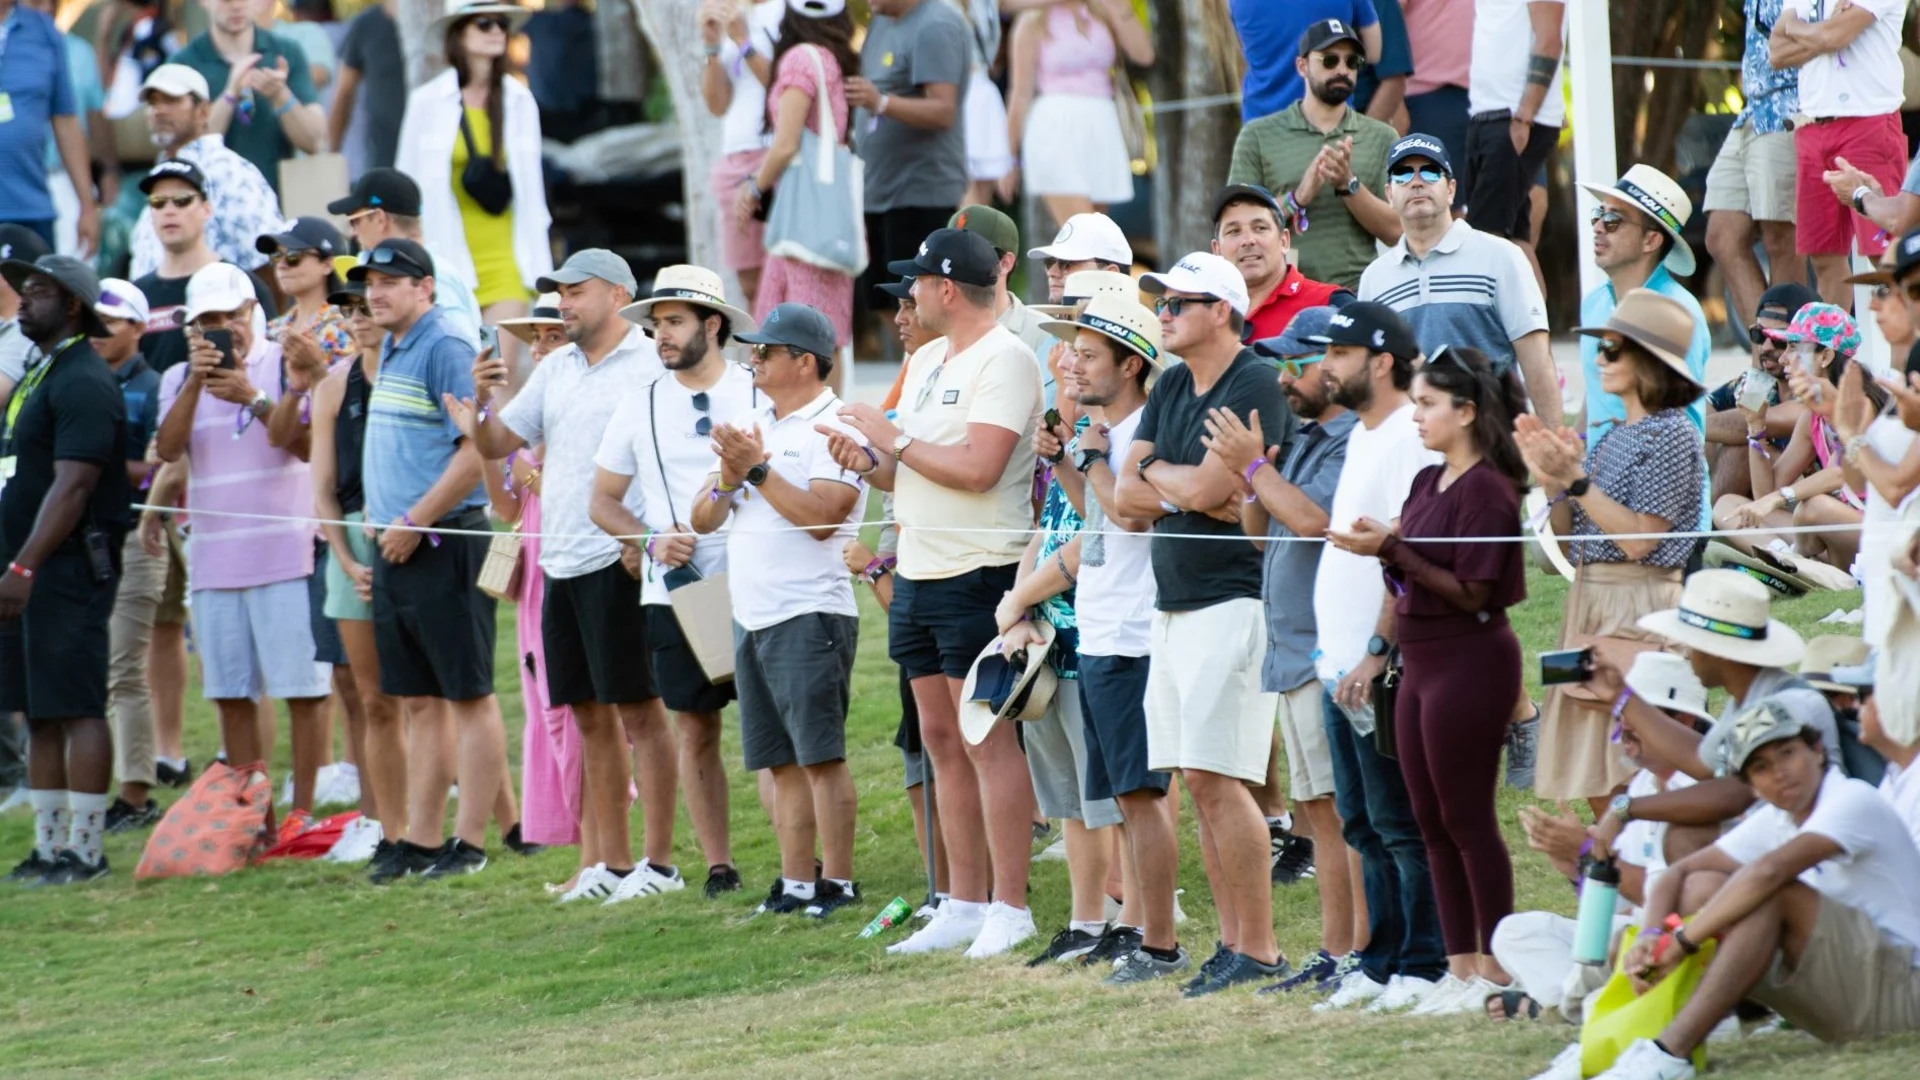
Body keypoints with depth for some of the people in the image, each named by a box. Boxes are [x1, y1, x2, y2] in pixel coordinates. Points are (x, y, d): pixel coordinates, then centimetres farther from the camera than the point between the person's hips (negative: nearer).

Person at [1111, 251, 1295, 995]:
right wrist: (1188, 494, -7)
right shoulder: (1171, 391, 16)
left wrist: (1159, 474, 0)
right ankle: (1231, 941, 11)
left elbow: (1206, 487, -20)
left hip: (1232, 600, -9)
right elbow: (1126, 495, 10)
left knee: (1216, 777, -13)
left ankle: (1260, 950, -10)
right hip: (1174, 601, 9)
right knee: (1197, 780, 8)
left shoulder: (1254, 387, -11)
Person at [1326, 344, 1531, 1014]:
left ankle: (1496, 967, 1)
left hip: (1470, 663, -9)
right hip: (1420, 660, 9)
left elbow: (1472, 592, -18)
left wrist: (1394, 551, -19)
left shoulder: (1487, 489, -14)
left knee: (1467, 819, -5)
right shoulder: (1427, 483, 12)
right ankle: (1461, 964, 15)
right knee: (1432, 821, 10)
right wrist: (1379, 545, -5)